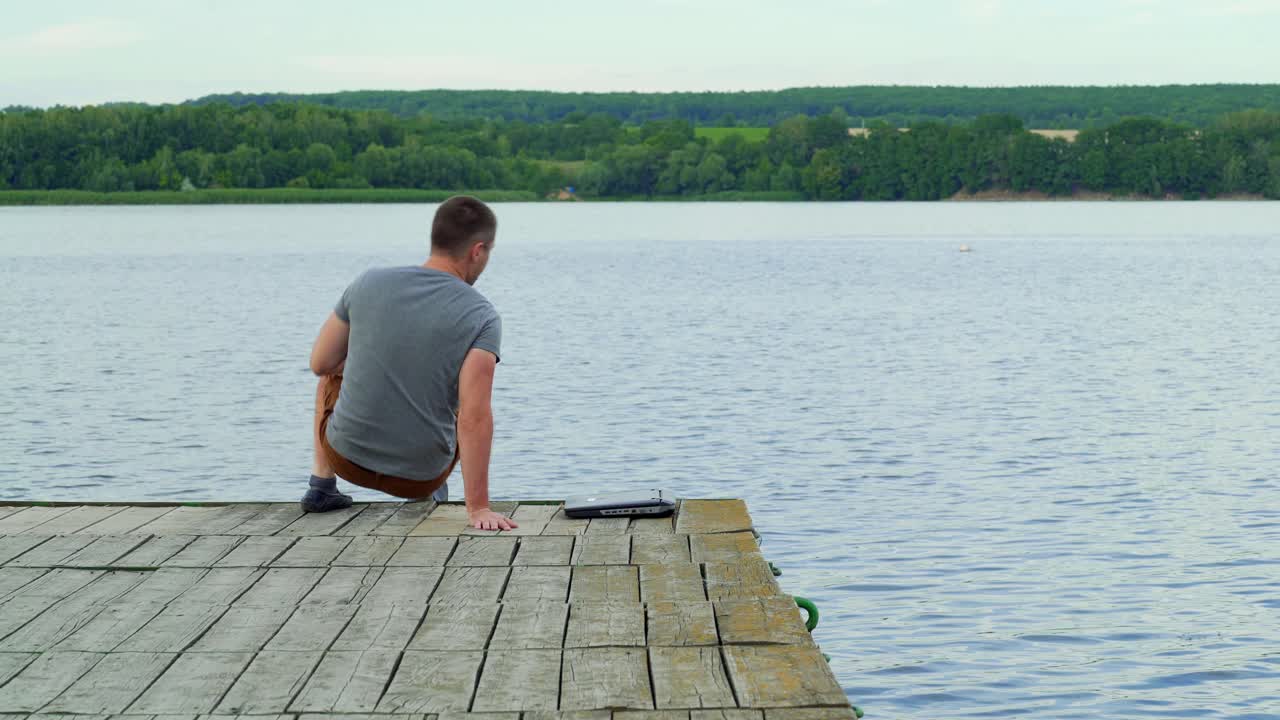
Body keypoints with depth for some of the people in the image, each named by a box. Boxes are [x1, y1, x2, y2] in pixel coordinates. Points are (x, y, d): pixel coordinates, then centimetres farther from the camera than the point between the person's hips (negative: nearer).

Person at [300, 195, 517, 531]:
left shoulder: (369, 283, -8)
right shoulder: (482, 317, -16)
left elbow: (321, 363, 3)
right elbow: (474, 417, -26)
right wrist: (478, 508, -25)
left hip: (347, 456, 1)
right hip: (420, 474, -1)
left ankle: (322, 484, 29)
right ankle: (431, 492, 40)